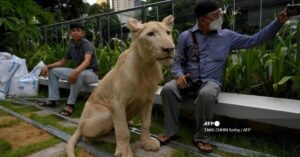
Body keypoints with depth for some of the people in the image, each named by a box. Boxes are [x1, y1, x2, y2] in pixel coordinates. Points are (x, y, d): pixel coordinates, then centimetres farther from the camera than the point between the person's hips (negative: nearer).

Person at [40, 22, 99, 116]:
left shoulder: (87, 44, -16)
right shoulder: (72, 47, 7)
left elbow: (87, 61, -34)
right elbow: (62, 62, 14)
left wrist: (76, 72, -51)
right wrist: (47, 66, -2)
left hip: (91, 73, -8)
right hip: (78, 71, 8)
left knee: (78, 75, -42)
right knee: (53, 71, 5)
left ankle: (70, 104, -29)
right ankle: (53, 100, 1)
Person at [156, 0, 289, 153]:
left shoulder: (227, 36, 11)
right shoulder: (186, 36, 6)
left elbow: (254, 40, 13)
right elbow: (177, 61, 6)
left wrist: (278, 22, 8)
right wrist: (179, 75, -15)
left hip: (210, 82, 0)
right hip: (188, 80, 1)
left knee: (206, 95, -36)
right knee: (168, 89, -28)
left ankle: (201, 137, -15)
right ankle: (171, 131, -9)